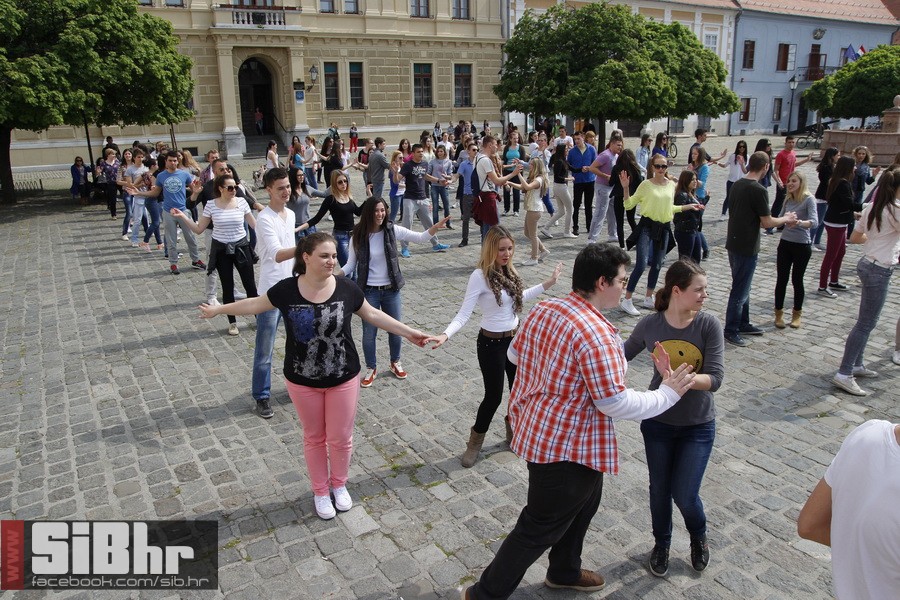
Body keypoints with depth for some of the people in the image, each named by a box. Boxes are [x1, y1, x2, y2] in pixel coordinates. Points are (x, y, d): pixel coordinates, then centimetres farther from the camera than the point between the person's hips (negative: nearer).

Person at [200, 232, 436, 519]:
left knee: (341, 438, 12)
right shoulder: (287, 289, -13)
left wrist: (409, 332, 2)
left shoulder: (346, 288, -12)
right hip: (302, 381, 0)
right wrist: (218, 309, 13)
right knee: (314, 438, 16)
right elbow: (255, 304, 4)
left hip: (343, 378, 0)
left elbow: (372, 315, 2)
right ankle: (320, 491, 38)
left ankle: (339, 484, 40)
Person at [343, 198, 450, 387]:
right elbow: (351, 264, -4)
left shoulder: (392, 230, -8)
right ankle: (371, 368, 28)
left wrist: (435, 227, -27)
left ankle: (395, 363, 38)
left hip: (391, 290, 2)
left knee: (395, 329, 14)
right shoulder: (357, 237, -10)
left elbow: (420, 238, -8)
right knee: (369, 333, 8)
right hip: (369, 292, -1)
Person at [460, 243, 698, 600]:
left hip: (538, 431, 9)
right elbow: (615, 404, -25)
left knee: (582, 502, 29)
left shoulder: (543, 309, -1)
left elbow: (515, 353, 14)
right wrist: (669, 393, -11)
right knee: (539, 528, 10)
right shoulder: (595, 333, -27)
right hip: (566, 446, -9)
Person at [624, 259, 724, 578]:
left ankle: (699, 537, 37)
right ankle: (661, 544, 42)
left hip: (698, 425, -1)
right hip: (658, 422, 1)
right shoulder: (649, 325, -13)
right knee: (659, 490, 13)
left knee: (684, 495, 1)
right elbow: (624, 355, 6)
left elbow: (715, 379, -23)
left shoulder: (709, 325, -17)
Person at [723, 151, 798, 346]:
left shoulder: (737, 184, 6)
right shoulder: (758, 190, -19)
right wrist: (786, 219, 4)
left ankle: (743, 324, 32)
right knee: (740, 290, 1)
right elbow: (767, 222, -15)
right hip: (747, 248, -8)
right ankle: (730, 331, 9)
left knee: (742, 286, 20)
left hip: (733, 243, 9)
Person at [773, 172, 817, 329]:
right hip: (785, 244, 4)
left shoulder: (809, 199, -12)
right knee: (781, 279, 5)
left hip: (802, 246, -4)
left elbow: (814, 222, -25)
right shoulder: (788, 199, 4)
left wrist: (799, 222, -43)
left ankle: (797, 313, 25)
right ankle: (779, 313, 17)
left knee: (797, 280, 8)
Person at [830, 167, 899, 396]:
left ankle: (856, 364, 28)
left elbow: (854, 237, 14)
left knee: (866, 321, 18)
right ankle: (844, 374, -4)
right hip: (880, 271, -9)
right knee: (866, 324, -6)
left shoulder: (872, 207, 7)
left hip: (868, 264, 9)